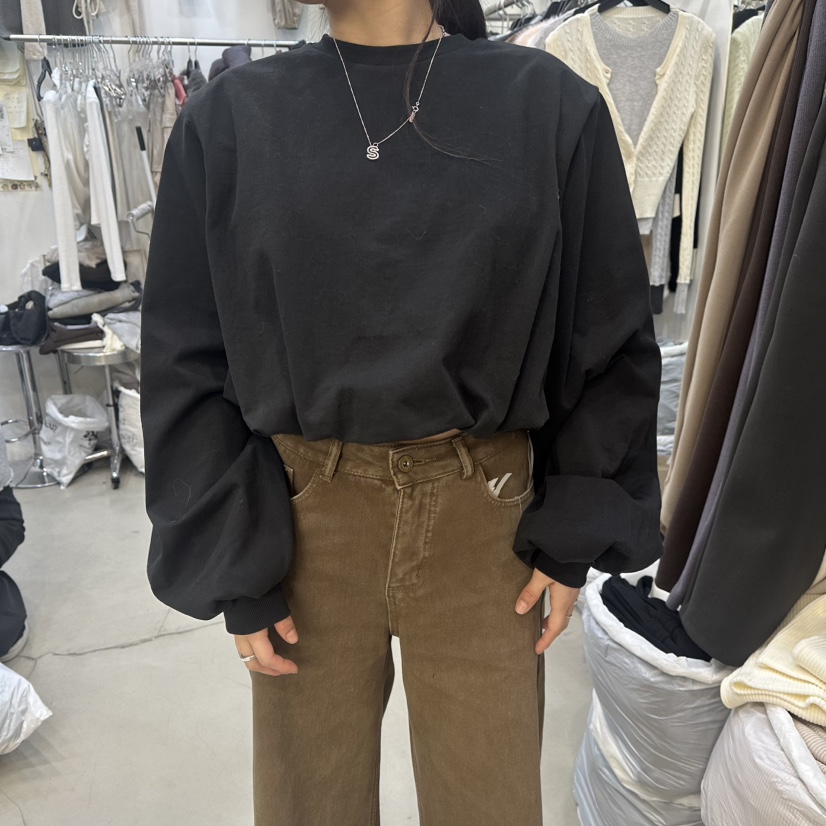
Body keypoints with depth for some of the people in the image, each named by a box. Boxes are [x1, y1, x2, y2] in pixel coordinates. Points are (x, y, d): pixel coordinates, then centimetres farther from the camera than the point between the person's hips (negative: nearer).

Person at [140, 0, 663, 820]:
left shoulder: (551, 105, -1)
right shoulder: (228, 118, -1)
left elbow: (607, 342, 2)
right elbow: (188, 362, 0)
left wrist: (575, 538, 1)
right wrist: (236, 569, -2)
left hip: (482, 514, 0)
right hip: (302, 518, 1)